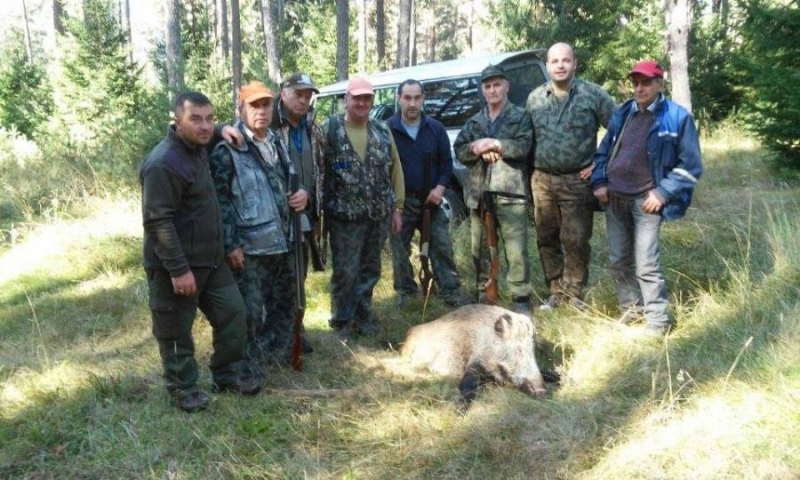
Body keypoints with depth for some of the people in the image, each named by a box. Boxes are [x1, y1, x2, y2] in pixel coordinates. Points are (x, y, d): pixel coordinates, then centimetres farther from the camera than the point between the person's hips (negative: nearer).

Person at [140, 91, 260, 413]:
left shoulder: (198, 148, 6)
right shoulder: (163, 163, -23)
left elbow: (206, 133, 33)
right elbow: (157, 222, -26)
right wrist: (179, 270, -27)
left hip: (211, 259, 9)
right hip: (176, 266, -9)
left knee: (233, 313, 13)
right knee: (176, 331, 7)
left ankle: (226, 376, 29)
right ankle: (182, 388, 25)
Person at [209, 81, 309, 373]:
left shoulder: (277, 142, 12)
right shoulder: (228, 149, -12)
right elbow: (219, 199, -14)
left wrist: (302, 193, 2)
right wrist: (231, 244, -17)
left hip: (282, 242, 8)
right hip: (249, 247, -7)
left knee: (284, 304, 19)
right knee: (249, 311, 0)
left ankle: (276, 353, 39)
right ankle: (246, 369, 16)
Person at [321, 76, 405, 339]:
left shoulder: (382, 131, 9)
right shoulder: (329, 129, -4)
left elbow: (395, 170, 11)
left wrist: (397, 207, 7)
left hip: (379, 215, 4)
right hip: (345, 216, -4)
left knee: (370, 270, 14)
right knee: (345, 272, 0)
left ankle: (363, 317, 29)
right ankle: (341, 322, 16)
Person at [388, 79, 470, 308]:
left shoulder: (436, 128, 3)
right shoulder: (387, 129, -5)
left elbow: (446, 161, 9)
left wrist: (440, 187, -6)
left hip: (430, 199, 2)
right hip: (399, 201, -2)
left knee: (442, 246, 2)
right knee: (400, 249, 6)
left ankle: (452, 292, 10)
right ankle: (405, 291, 21)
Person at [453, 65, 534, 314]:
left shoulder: (521, 116, 4)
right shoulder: (474, 121, 18)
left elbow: (523, 146, -11)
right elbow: (459, 151, 9)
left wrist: (492, 143, -14)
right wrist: (477, 149, -10)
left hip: (510, 193, -5)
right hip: (478, 193, 5)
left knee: (516, 251, -8)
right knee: (479, 249, 12)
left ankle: (521, 299, 0)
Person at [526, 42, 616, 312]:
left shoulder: (593, 95, -4)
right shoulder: (534, 98, 8)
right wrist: (530, 170, 7)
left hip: (577, 181, -4)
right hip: (542, 181, 4)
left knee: (575, 240, -3)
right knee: (546, 239, 9)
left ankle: (573, 293, 12)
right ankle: (556, 292, 22)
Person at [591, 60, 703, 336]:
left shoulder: (677, 117, -6)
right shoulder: (621, 114, 11)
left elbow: (691, 165, -6)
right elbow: (603, 151, 20)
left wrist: (663, 193, -13)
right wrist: (599, 182, 6)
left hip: (646, 201, -5)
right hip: (615, 199, 6)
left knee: (646, 264, -9)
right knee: (617, 260, 11)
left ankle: (658, 319, 5)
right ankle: (631, 307, 29)